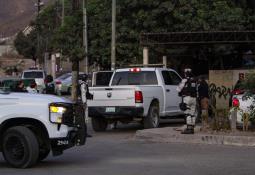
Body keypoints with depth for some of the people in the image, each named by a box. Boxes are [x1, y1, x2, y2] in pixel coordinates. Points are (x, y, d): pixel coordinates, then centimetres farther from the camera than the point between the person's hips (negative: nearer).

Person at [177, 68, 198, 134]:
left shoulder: (185, 80, -6)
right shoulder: (194, 81, 14)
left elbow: (178, 89, -2)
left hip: (187, 98, -6)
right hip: (194, 98, 7)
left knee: (188, 114, -9)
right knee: (192, 114, 8)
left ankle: (188, 128, -14)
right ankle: (192, 128, 8)